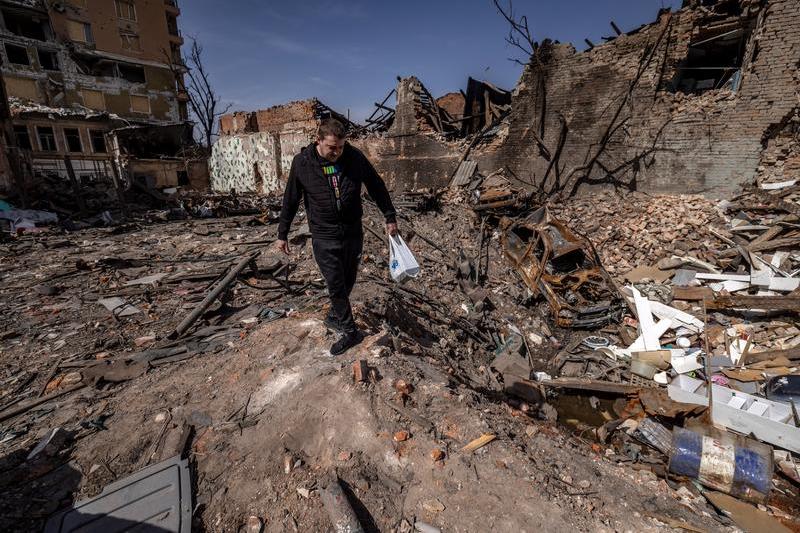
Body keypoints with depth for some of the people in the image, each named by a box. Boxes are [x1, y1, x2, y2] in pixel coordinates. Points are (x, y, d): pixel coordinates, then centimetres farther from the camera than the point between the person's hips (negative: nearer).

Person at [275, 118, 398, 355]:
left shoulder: (354, 156, -6)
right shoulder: (302, 162, -8)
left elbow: (377, 186, 5)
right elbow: (290, 200, 2)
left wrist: (390, 217, 6)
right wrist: (282, 234, 7)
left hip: (354, 234, 2)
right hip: (324, 238, -2)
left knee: (347, 282, 15)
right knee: (336, 286, 0)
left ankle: (334, 316, 40)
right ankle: (350, 331, 17)